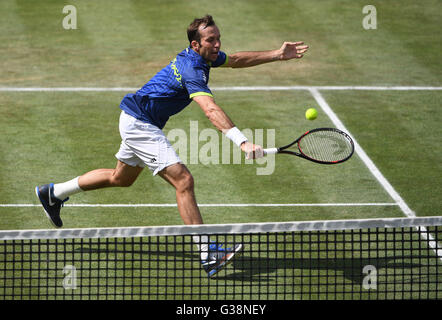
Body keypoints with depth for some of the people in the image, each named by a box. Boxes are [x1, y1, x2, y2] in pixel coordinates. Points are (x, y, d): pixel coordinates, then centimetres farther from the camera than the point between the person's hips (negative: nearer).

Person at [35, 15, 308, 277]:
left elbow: (236, 60, 19)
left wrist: (277, 55, 10)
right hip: (140, 124, -11)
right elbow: (211, 111, -44)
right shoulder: (192, 70, -29)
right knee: (183, 180, -20)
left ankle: (54, 193, 45)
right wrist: (242, 141, -55)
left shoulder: (206, 55, 0)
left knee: (121, 178, 29)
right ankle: (208, 255, -26)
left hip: (137, 122, 11)